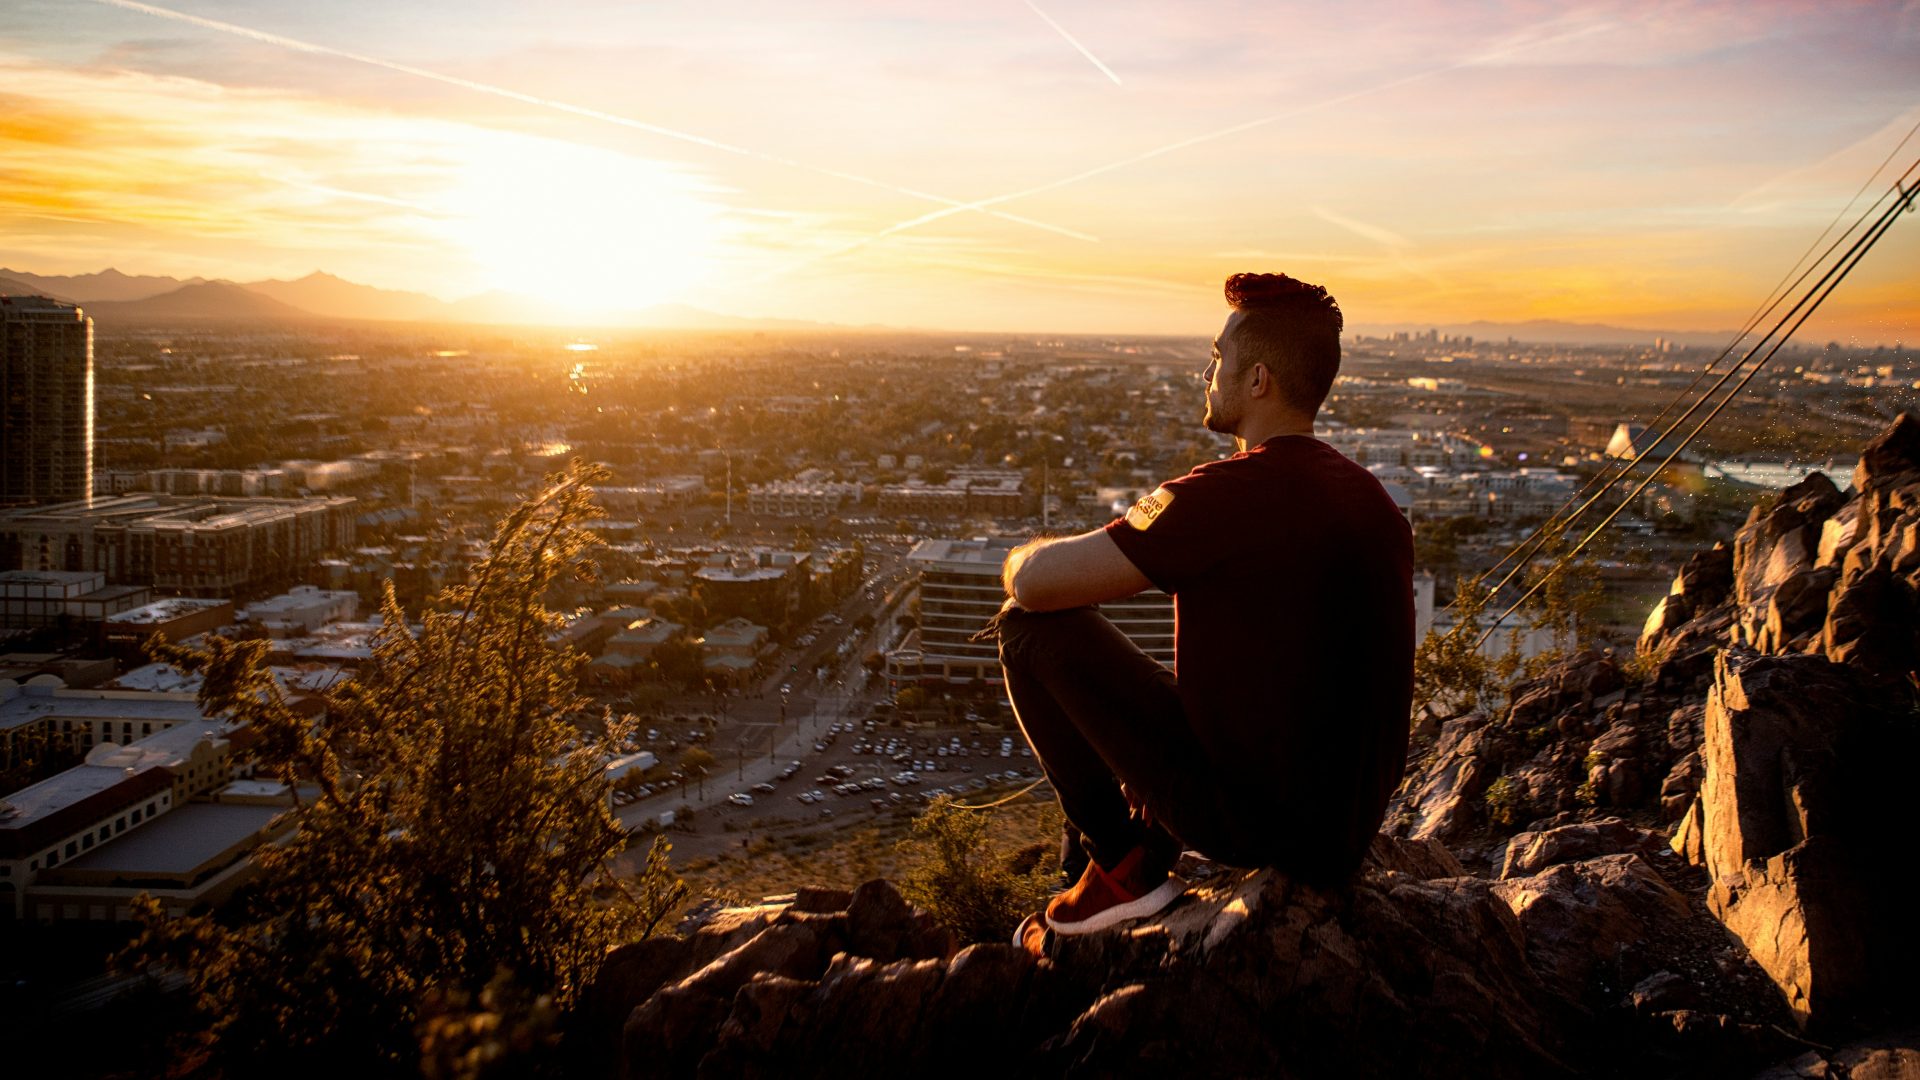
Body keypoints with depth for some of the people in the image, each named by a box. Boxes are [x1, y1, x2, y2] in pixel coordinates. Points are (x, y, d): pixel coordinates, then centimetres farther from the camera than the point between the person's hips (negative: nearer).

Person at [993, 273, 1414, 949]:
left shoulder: (1227, 495, -21)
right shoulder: (1373, 499, 5)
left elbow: (1034, 582, -18)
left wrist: (1025, 558, 7)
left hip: (1248, 817, -8)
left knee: (1031, 626, -3)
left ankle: (1124, 867, 5)